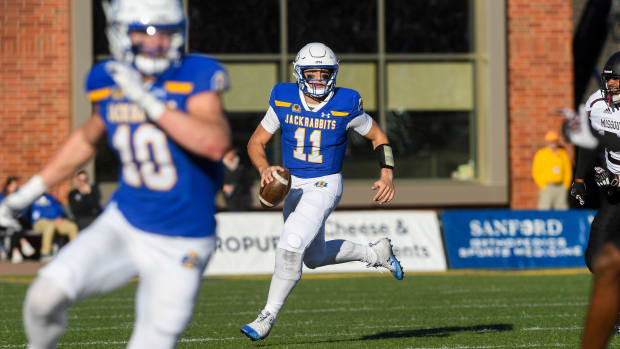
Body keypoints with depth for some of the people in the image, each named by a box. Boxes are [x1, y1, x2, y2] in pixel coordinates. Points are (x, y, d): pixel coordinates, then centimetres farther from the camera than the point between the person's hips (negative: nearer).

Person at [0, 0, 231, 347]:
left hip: (180, 247, -3)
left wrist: (148, 102, -35)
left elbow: (216, 144, -34)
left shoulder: (195, 80, -16)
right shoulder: (109, 82, -2)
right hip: (124, 224, 3)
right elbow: (87, 139, 19)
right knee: (47, 292, -16)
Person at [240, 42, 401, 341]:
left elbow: (377, 137, 5)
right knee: (315, 257, 18)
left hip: (324, 185, -5)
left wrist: (387, 175, -8)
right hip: (293, 185, 5)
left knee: (291, 247, -22)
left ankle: (267, 317, -9)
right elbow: (256, 142, 3)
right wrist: (264, 168, -17)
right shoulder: (283, 100, -3)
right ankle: (375, 253, 41)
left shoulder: (345, 104, -10)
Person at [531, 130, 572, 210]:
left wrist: (566, 184, 4)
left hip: (561, 187, 4)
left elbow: (568, 170, 15)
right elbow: (536, 172, 1)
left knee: (562, 209, 1)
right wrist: (543, 186, -8)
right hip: (547, 187, -4)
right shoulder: (541, 154, 1)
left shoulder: (563, 154, 11)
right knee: (544, 209, -11)